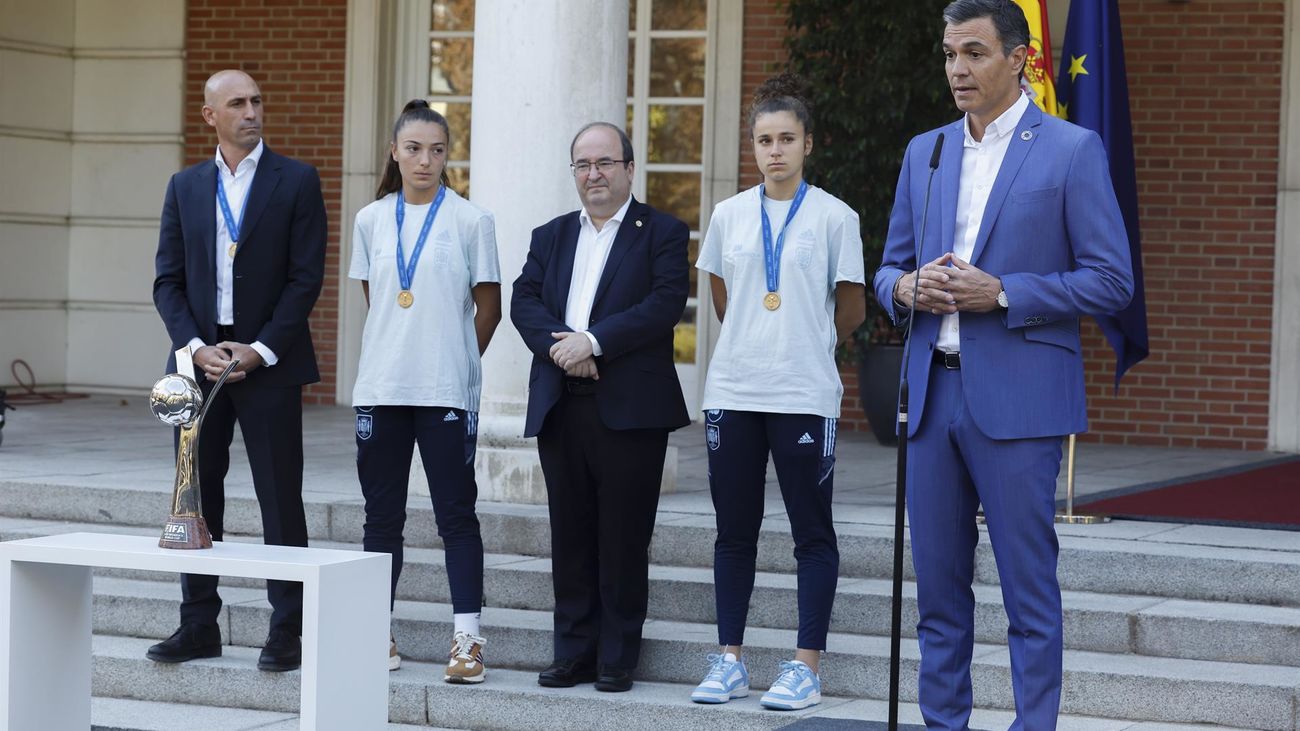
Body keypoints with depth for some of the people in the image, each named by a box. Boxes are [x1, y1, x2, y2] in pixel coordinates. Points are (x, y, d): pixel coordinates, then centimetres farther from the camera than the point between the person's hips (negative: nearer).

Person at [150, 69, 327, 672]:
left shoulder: (297, 181, 0)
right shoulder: (185, 186, 10)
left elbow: (306, 278, -5)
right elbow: (168, 279, 7)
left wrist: (260, 350, -13)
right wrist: (196, 347, -8)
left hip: (268, 364, -4)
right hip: (200, 358, 4)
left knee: (280, 498, -2)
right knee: (196, 493, 7)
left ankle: (286, 632, 4)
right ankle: (200, 626, 15)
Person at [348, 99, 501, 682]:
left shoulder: (470, 220, -2)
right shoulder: (371, 219, 8)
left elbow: (488, 308, 3)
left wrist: (455, 365, 5)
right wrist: (388, 359, 13)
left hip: (447, 392, -3)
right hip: (380, 388, 3)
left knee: (456, 514, -2)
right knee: (381, 515, 8)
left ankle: (467, 640, 0)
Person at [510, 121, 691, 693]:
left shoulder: (662, 233, 3)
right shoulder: (550, 236, 18)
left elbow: (666, 303, -11)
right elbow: (524, 300, 6)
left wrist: (594, 341, -16)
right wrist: (557, 345, -13)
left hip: (630, 408, -4)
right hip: (560, 405, 5)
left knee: (624, 538, -1)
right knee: (571, 535, 7)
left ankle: (618, 659, 6)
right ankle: (574, 652, 14)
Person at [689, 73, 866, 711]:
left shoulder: (834, 217, -2)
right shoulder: (729, 215, 7)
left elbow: (851, 309, 6)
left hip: (804, 396, -3)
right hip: (732, 392, 3)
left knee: (812, 533, 1)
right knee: (734, 531, 8)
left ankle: (806, 668, 6)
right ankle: (729, 660, 16)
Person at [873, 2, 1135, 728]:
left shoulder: (1073, 150, -3)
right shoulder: (924, 152, 14)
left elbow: (1111, 280, -6)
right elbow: (890, 268, 18)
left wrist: (1002, 294, -15)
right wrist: (907, 288, -6)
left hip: (1018, 400, -5)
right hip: (933, 394, 5)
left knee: (1029, 586, -2)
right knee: (938, 585, 10)